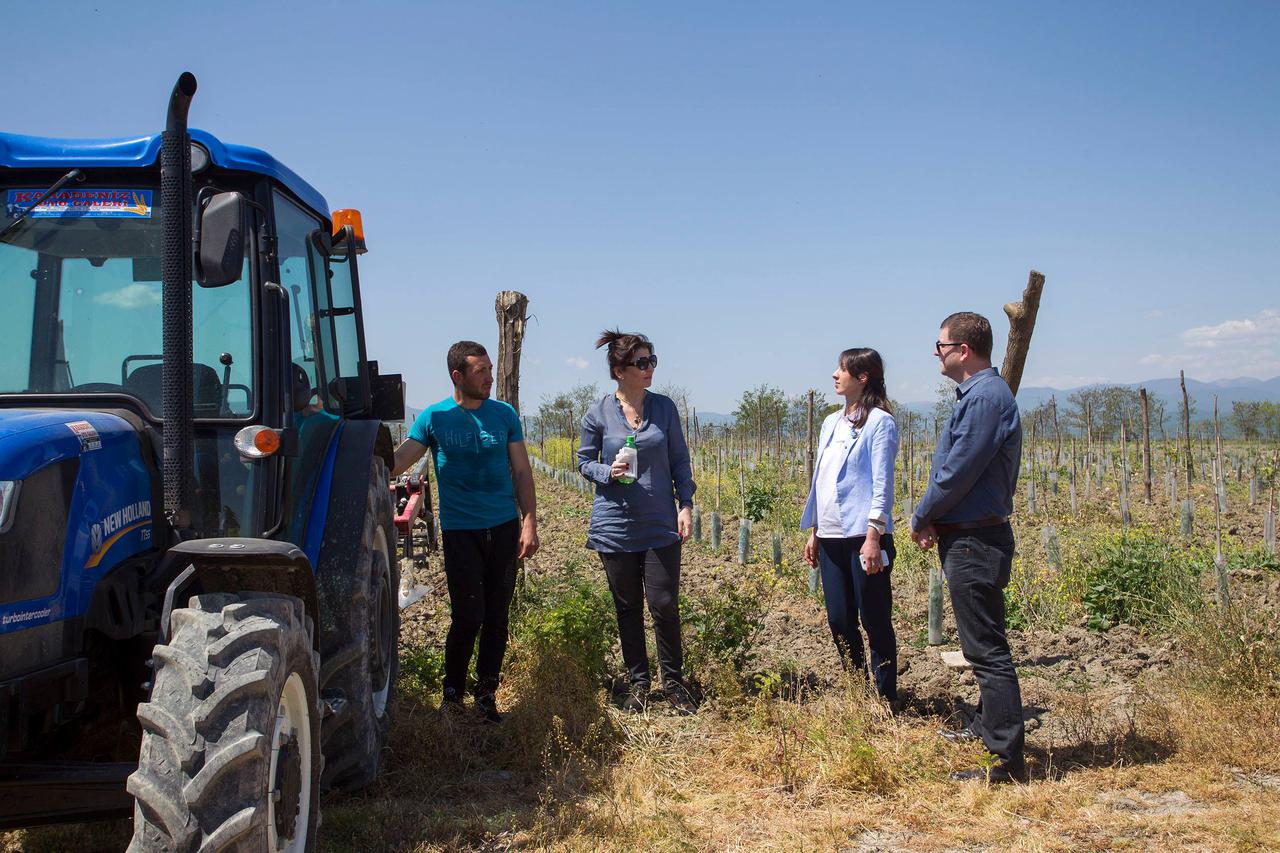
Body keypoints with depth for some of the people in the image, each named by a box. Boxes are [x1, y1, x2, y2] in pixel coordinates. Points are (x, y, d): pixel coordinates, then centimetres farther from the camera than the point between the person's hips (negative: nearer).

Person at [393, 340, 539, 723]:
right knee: (468, 616, -6)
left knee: (497, 617, 7)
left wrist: (530, 523, 0)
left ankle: (486, 694, 21)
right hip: (460, 530, -3)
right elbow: (398, 460, -6)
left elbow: (521, 472, 7)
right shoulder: (434, 417, -2)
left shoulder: (504, 415, 5)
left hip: (504, 528, 3)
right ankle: (452, 692, 14)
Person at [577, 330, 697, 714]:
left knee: (665, 604, -2)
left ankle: (673, 683, 16)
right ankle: (638, 682, 24)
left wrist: (686, 504, -1)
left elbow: (680, 460, 8)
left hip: (661, 525, 1)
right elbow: (585, 463, 5)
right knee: (627, 607, 10)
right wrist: (608, 472, -15)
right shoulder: (598, 414, -3)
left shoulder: (664, 407, 2)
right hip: (616, 526, 0)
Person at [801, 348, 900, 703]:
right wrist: (813, 532, 18)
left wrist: (873, 536, -18)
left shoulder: (879, 422, -6)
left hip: (863, 536, -7)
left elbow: (882, 484, -11)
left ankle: (884, 699, 12)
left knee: (875, 622, 1)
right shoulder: (831, 423, 15)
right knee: (839, 621, 11)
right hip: (831, 537, 7)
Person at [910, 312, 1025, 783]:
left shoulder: (985, 397, -19)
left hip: (974, 543, -11)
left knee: (986, 650, -7)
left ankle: (1008, 759, -2)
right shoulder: (976, 394, 15)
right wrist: (933, 520, 5)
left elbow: (956, 473, -21)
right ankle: (987, 726, 37)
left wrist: (920, 518, -6)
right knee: (982, 644, 22)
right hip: (969, 537, 11)